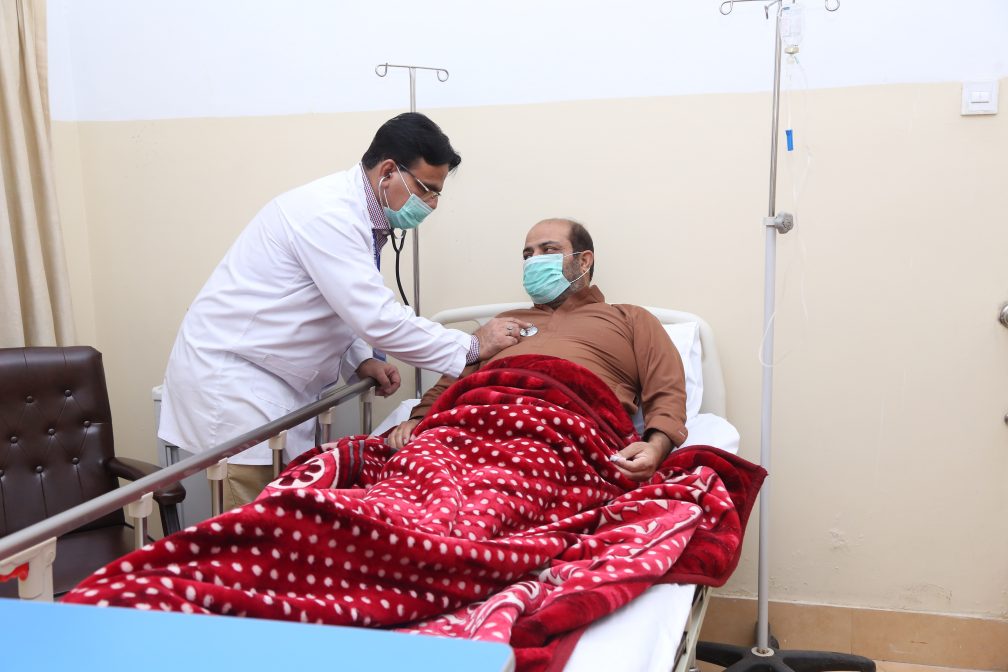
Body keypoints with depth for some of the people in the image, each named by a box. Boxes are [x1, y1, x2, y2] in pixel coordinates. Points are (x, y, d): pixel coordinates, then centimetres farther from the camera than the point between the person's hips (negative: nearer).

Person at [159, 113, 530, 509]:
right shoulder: (329, 213, -22)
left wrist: (360, 360, 0)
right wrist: (472, 347, -17)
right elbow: (377, 319, -27)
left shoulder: (359, 215, 7)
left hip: (276, 379, 9)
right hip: (231, 374, -9)